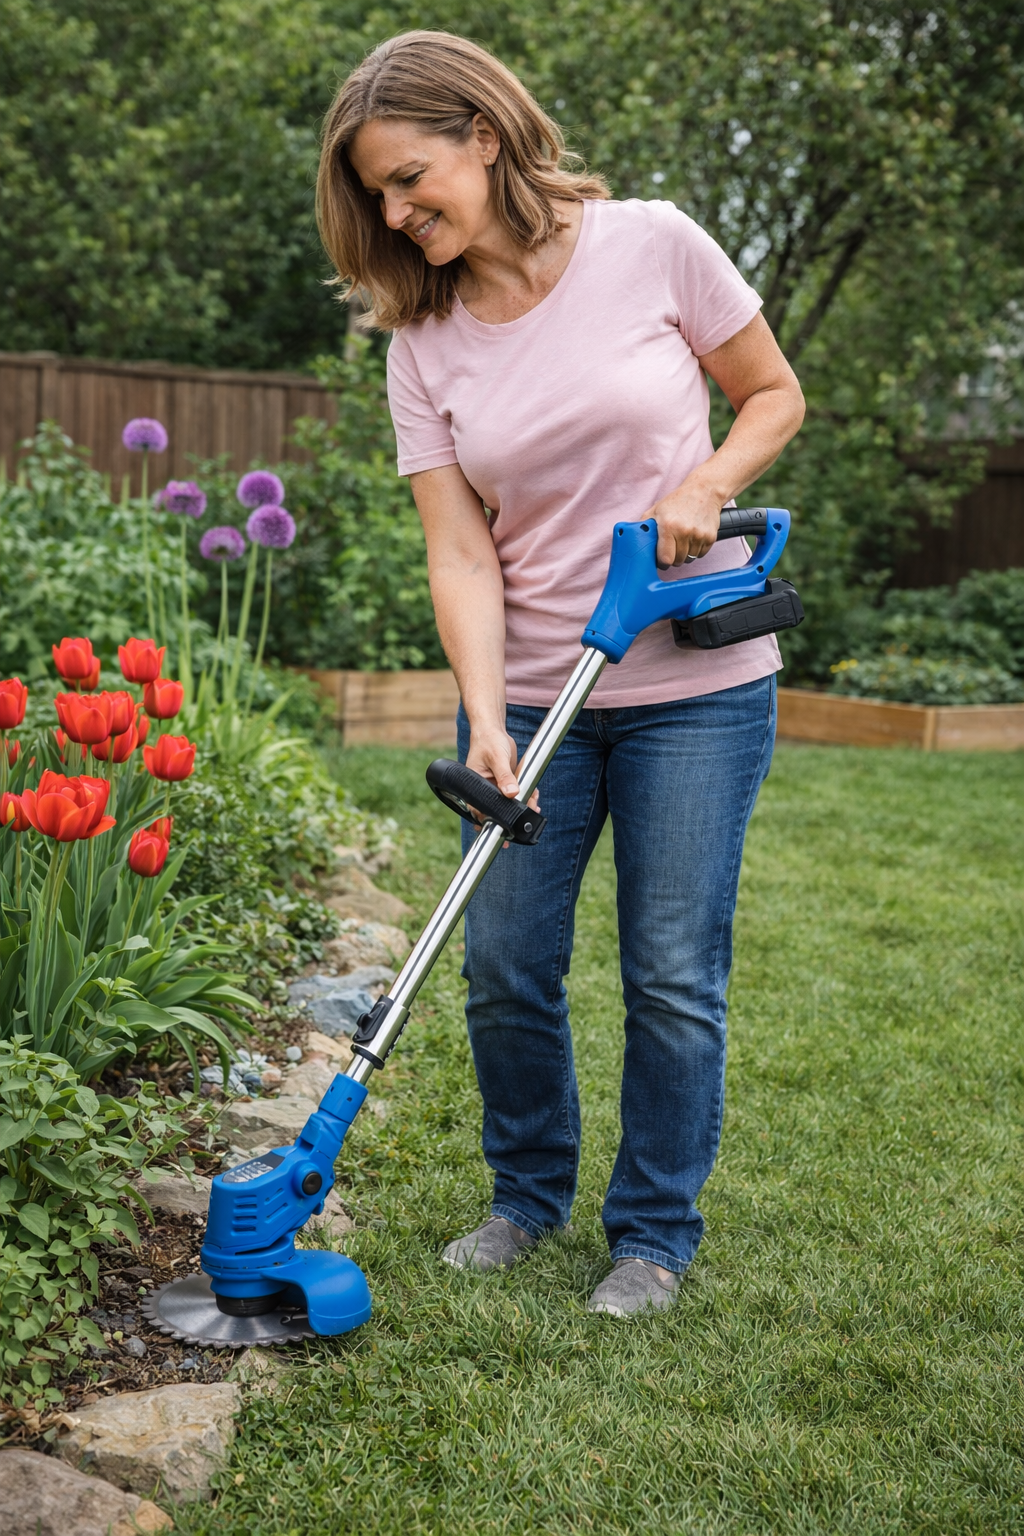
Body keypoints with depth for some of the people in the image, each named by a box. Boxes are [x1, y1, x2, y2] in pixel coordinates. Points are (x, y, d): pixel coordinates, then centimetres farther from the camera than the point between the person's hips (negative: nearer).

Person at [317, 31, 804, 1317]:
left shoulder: (650, 246, -6)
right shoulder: (422, 345, 1)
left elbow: (775, 396, 5)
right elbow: (461, 554, -6)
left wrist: (703, 485, -14)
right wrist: (484, 717, -19)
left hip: (696, 688, -2)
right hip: (529, 695, 3)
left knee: (673, 977, 2)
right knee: (503, 965, 6)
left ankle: (655, 1232, 22)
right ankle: (529, 1196, 31)